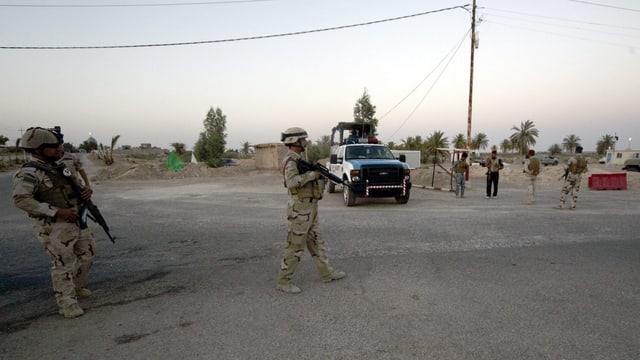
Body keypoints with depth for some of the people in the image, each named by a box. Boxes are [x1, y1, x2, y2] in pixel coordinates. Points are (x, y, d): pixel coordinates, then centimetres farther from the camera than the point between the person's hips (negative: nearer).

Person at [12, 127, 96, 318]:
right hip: (54, 227, -8)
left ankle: (76, 287, 38)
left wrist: (82, 193, -1)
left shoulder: (59, 166, 10)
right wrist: (57, 211, -26)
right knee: (63, 264, -1)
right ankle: (67, 303, 12)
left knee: (87, 254, 17)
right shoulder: (29, 173, -15)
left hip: (76, 221, 9)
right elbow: (21, 199, -24)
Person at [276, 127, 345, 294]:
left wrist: (318, 174, 4)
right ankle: (283, 281, 7)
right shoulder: (290, 160, -16)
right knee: (295, 247, -3)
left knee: (316, 242, 16)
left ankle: (326, 273, 27)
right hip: (299, 209, -10)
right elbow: (292, 182, -31)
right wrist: (312, 174, -21)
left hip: (309, 209, 10)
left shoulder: (298, 159, 15)